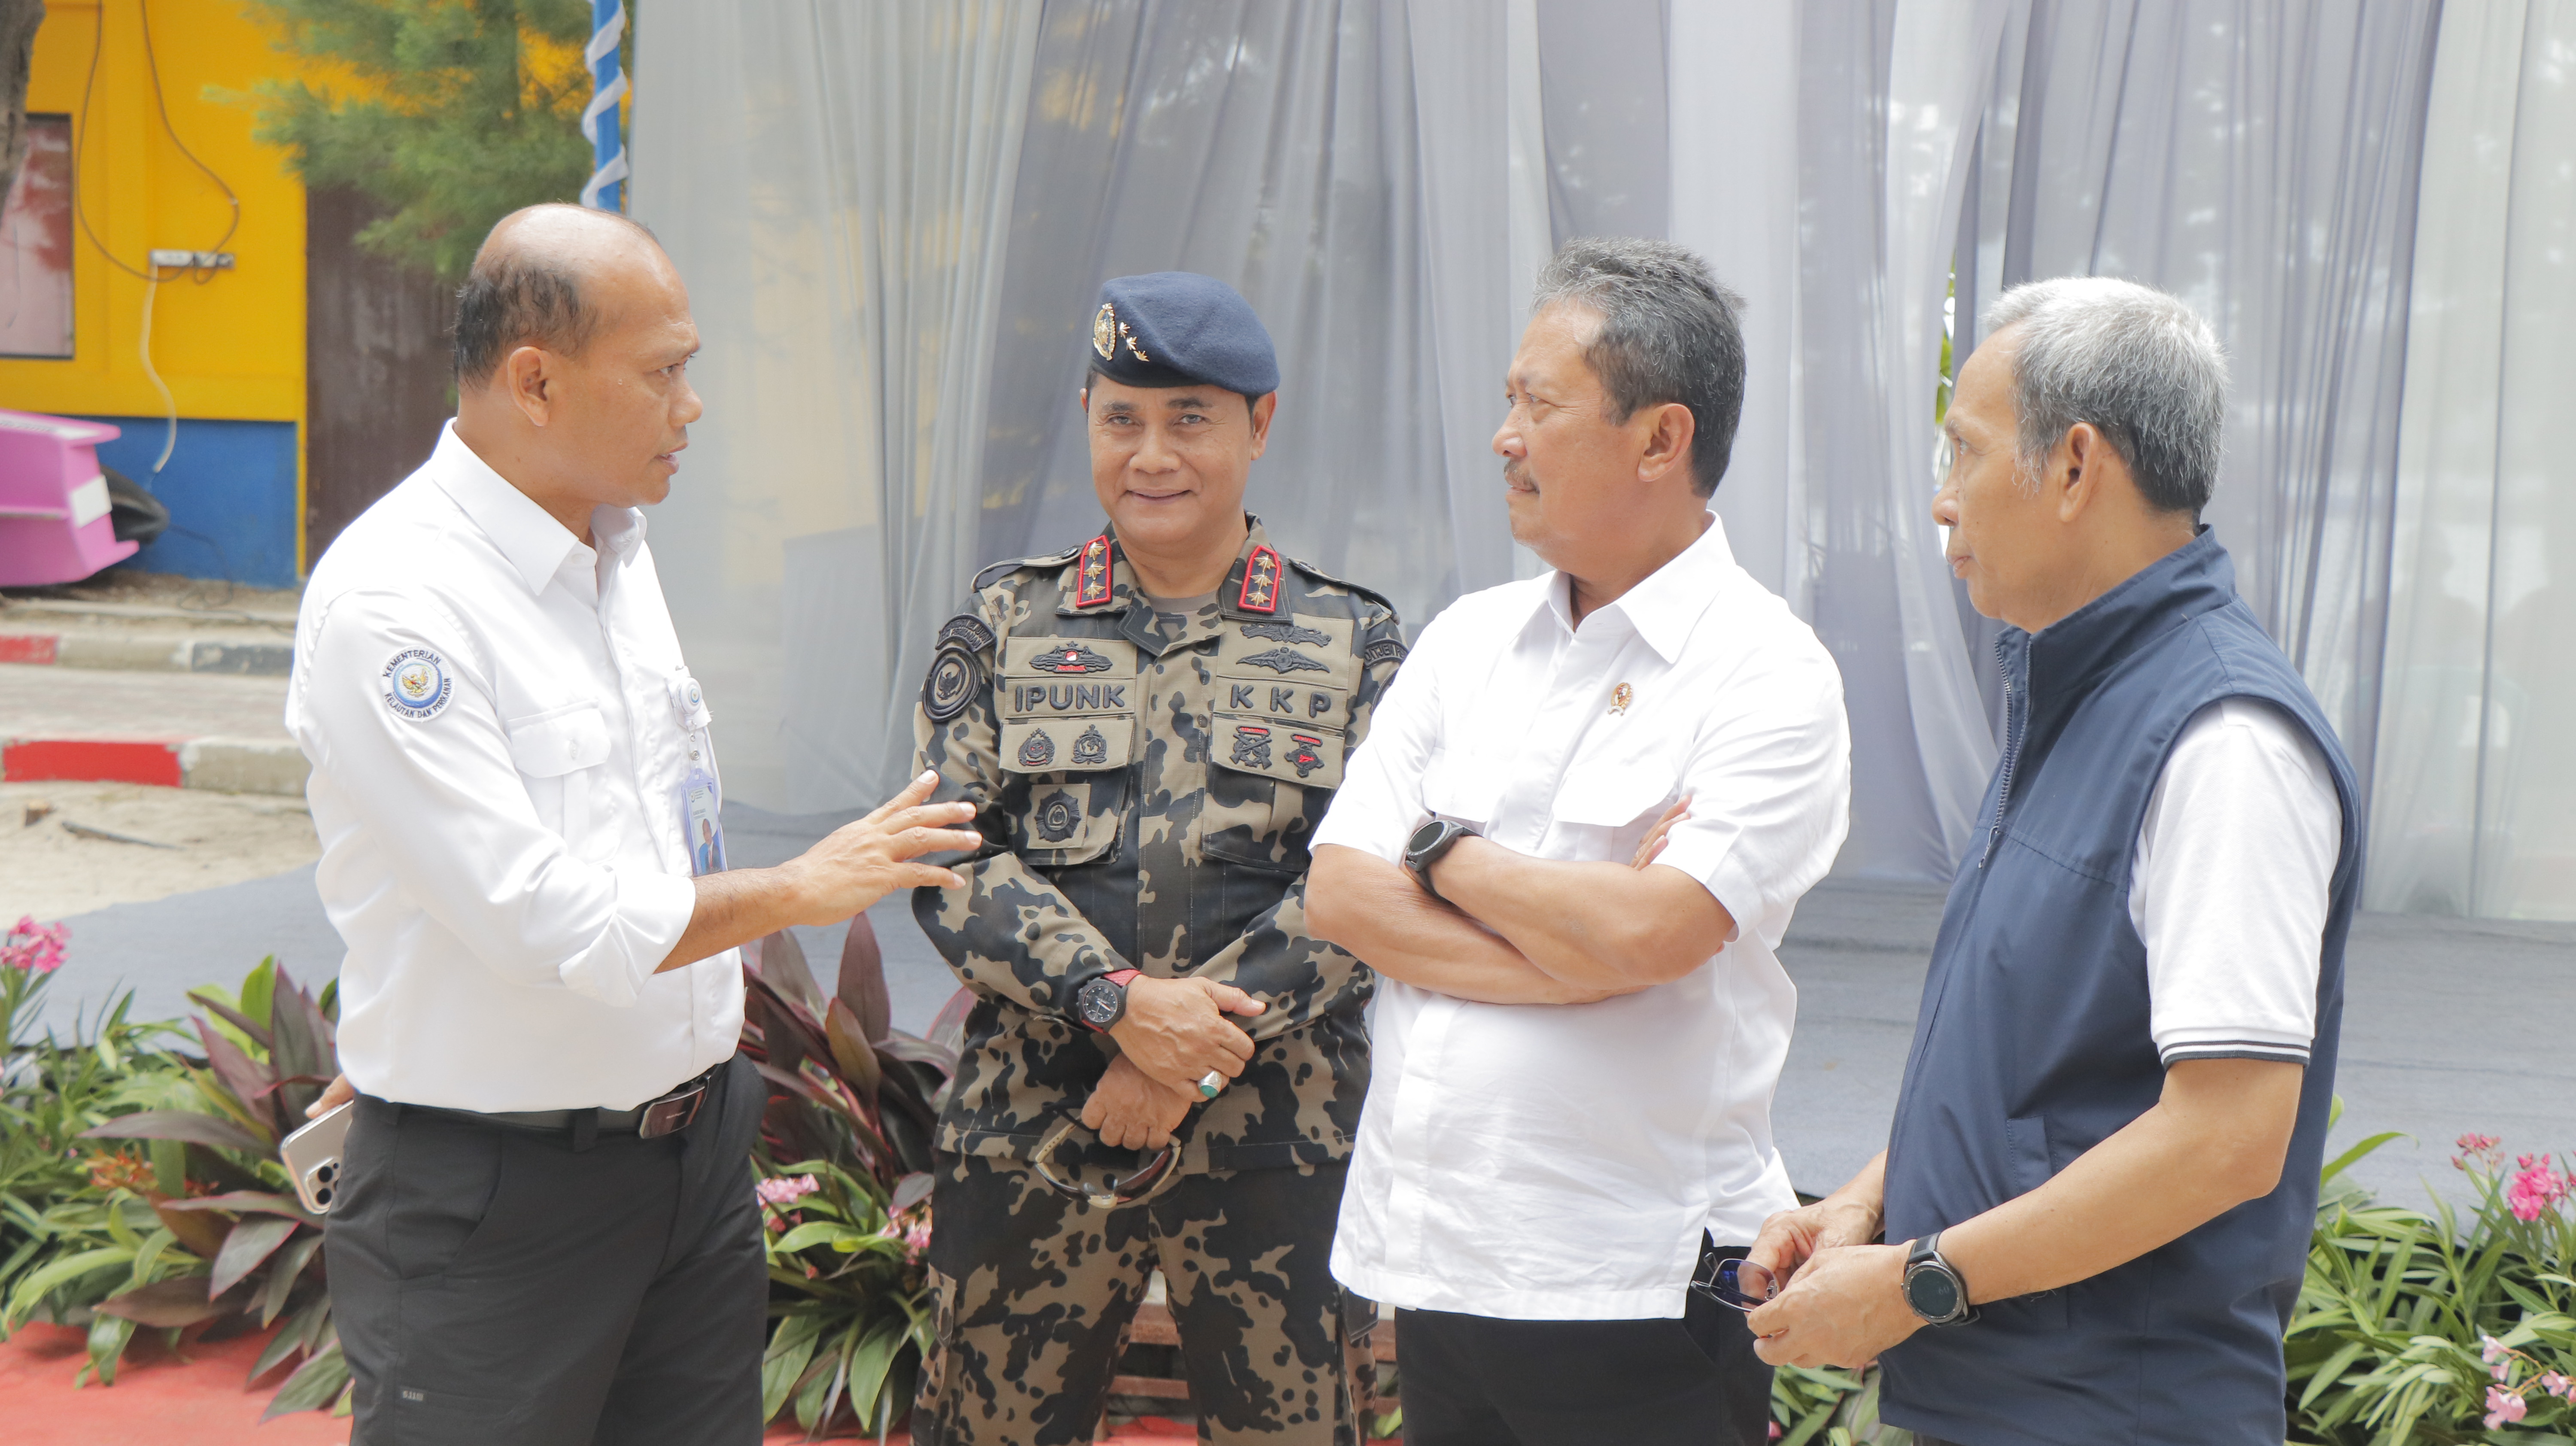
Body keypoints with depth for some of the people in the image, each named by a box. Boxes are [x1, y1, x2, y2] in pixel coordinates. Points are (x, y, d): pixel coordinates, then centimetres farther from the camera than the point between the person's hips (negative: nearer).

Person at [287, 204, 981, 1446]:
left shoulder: (618, 545, 8)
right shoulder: (389, 605, -19)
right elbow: (544, 921, -22)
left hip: (693, 1146, 7)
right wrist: (800, 890, -13)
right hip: (494, 1202, -7)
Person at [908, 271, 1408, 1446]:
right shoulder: (1006, 625, 8)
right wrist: (1118, 999, -15)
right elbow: (947, 859, -1)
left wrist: (1194, 1054, -14)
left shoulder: (1354, 644, 5)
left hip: (1273, 1146, -1)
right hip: (1028, 1133, 1)